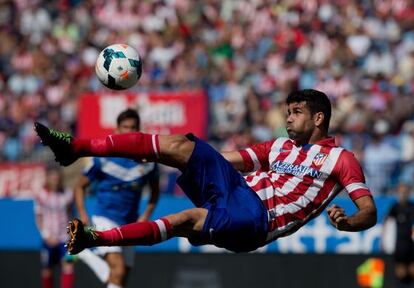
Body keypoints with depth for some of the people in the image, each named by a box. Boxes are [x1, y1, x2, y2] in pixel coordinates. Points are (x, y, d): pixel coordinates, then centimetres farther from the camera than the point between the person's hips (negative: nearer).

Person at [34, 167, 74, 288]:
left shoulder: (68, 194, 3)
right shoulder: (41, 196, -3)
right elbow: (39, 218, 0)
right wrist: (46, 236, -10)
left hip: (65, 237, 1)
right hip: (49, 239, -1)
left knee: (68, 266, -14)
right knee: (47, 270, 9)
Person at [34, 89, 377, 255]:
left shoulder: (341, 159, 5)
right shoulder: (281, 146, 26)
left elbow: (369, 211, -5)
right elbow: (226, 159, 28)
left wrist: (347, 222, -30)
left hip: (255, 218, -6)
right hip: (236, 189, 6)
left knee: (188, 219, -31)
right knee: (181, 145, -13)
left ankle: (92, 238, -36)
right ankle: (76, 147, -18)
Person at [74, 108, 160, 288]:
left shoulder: (147, 160, 2)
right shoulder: (103, 158, -7)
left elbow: (155, 190, 18)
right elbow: (80, 186, 4)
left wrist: (146, 215, 3)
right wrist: (82, 214, -10)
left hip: (129, 225, 5)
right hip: (105, 220, -5)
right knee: (118, 269, -24)